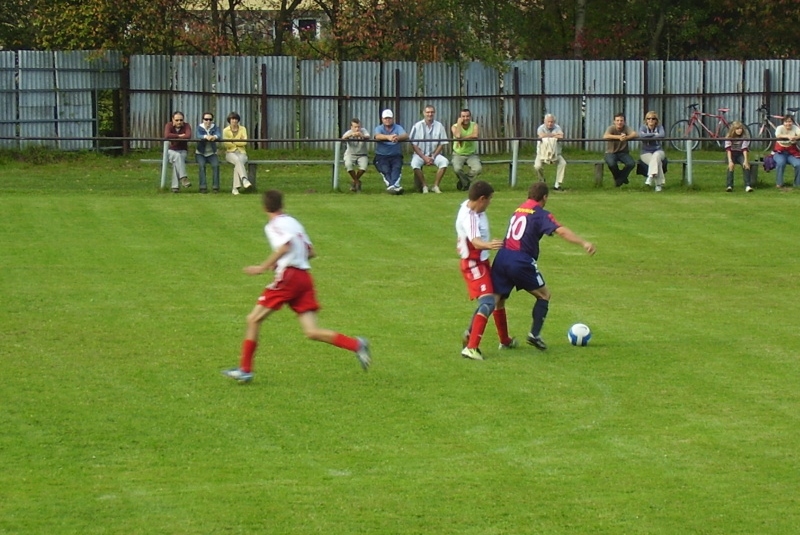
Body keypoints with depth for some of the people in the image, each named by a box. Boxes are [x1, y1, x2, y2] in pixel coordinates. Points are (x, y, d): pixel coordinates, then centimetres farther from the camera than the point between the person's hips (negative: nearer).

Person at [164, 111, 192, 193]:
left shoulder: (186, 126, -4)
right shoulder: (169, 125, -5)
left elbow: (188, 136, -24)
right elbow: (167, 135, -25)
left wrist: (174, 138, -22)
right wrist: (179, 136, -18)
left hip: (182, 151, 0)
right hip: (171, 151, 0)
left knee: (176, 162, -31)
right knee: (177, 156, -35)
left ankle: (175, 186, -33)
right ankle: (183, 178, -43)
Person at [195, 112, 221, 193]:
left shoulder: (215, 128, 3)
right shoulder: (199, 128, -1)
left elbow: (219, 135, -18)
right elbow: (199, 136, -23)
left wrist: (215, 137, -44)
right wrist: (206, 137, -47)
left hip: (212, 153, 1)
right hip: (200, 153, -1)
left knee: (216, 165, -27)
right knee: (202, 165, -30)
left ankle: (215, 186, -24)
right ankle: (203, 187, -29)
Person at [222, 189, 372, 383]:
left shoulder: (274, 225, -3)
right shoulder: (293, 222, 20)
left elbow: (285, 246, -22)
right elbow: (311, 252, 22)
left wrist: (263, 267, -18)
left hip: (288, 276, -7)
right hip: (305, 278, 7)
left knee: (254, 320, 3)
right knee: (311, 332, 0)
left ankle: (245, 370, 3)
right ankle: (356, 345, -14)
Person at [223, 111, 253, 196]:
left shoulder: (243, 129, 10)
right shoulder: (226, 130, 7)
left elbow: (244, 142, -5)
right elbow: (226, 144, -7)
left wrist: (233, 141, -7)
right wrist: (239, 142, -4)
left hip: (241, 153, 1)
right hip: (230, 153, -1)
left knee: (238, 164, -33)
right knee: (237, 160, -37)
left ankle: (235, 188, -38)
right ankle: (244, 180, -58)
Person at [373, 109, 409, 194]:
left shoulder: (398, 128, 9)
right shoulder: (379, 128, 7)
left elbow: (406, 136, -13)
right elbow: (377, 136, -19)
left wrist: (397, 137, -39)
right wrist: (388, 137, -42)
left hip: (396, 156, 0)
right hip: (381, 156, 0)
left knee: (397, 168, -29)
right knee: (385, 169, -27)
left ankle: (393, 185, -49)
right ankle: (392, 186, -47)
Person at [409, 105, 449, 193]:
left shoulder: (439, 126, 1)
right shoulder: (417, 126, -2)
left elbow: (442, 144, 2)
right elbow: (413, 144, -3)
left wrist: (433, 157, -10)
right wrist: (424, 157, -13)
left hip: (435, 154, 1)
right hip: (420, 154, -1)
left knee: (445, 162, -29)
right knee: (415, 164, -33)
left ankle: (436, 185, -16)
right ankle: (424, 186, -14)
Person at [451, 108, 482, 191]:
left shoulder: (474, 125, -4)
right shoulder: (455, 127, -7)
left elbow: (476, 136, -26)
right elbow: (458, 136, -30)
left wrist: (463, 138, -27)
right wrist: (459, 123, -20)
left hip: (472, 154, 1)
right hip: (458, 154, -1)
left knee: (478, 169, -28)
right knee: (457, 169, -32)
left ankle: (463, 182, 4)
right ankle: (467, 184, 3)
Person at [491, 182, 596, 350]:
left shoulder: (518, 210, 20)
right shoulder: (540, 214, -2)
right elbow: (561, 231, -15)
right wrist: (584, 243, -25)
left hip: (502, 258, 6)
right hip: (521, 262, -6)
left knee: (495, 299, 9)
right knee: (544, 294, 14)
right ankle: (534, 334, 5)